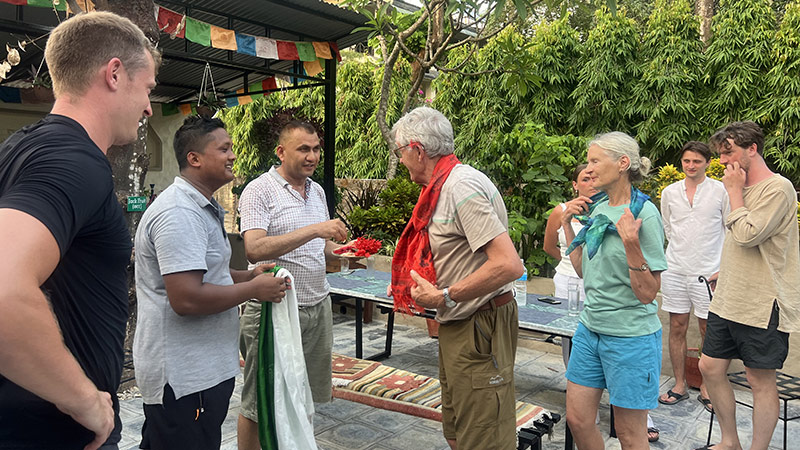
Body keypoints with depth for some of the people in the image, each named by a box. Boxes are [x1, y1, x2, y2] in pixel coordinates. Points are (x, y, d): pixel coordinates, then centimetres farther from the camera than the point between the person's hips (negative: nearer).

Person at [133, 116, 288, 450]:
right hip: (183, 378, -11)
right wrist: (254, 289, -17)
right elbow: (187, 298, -29)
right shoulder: (180, 214, -22)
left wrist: (247, 275, 9)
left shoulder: (202, 207, 15)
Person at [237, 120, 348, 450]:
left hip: (317, 308, 7)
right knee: (260, 404, 7)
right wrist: (313, 230, -27)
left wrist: (342, 250, -1)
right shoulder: (259, 191, -10)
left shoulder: (317, 191, 12)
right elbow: (254, 250, -24)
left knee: (305, 395, 17)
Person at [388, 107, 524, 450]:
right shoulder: (443, 186, 11)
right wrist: (416, 287, 13)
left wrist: (443, 297, -21)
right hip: (458, 326, 10)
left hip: (479, 329, -10)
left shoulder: (463, 186, -20)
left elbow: (508, 266, -28)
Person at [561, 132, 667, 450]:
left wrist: (631, 243, -30)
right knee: (577, 419, 14)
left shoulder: (644, 213, -16)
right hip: (590, 328, 7)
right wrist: (567, 223, 6)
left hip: (631, 337, -7)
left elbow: (647, 293, -17)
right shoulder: (596, 208, 5)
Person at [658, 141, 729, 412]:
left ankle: (705, 388, 18)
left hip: (708, 272, -3)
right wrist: (683, 252, 13)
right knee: (677, 328, 7)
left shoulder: (720, 191, -1)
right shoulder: (669, 192, 8)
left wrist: (723, 266, -4)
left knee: (708, 331, 4)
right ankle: (680, 386, 19)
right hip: (675, 270, 3)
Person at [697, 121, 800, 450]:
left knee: (760, 380, 4)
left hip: (761, 306, -8)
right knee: (710, 367, 11)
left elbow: (747, 235, -23)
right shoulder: (743, 188, 13)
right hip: (728, 301, 9)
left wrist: (734, 191, -13)